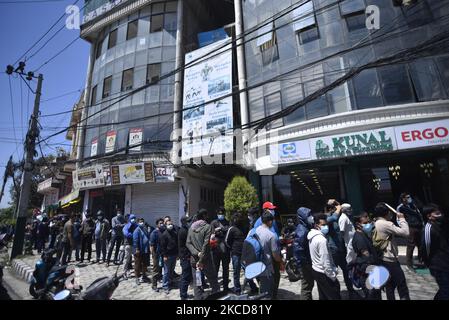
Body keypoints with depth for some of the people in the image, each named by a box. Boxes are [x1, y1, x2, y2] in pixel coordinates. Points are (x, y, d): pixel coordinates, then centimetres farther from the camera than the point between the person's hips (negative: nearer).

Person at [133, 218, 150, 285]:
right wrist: (137, 249, -20)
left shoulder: (145, 229, 11)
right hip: (139, 251, -7)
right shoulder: (137, 230, -13)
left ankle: (144, 276, 31)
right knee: (138, 264, 3)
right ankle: (137, 278, 15)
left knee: (144, 264, 17)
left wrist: (148, 248, 16)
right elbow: (135, 240, -18)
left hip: (145, 250, 7)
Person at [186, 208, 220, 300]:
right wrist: (201, 260, -15)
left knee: (196, 284, 12)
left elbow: (188, 243, 0)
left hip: (194, 259, 5)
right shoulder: (207, 226, -10)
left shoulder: (191, 227, 6)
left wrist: (196, 253, -10)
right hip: (205, 259, -4)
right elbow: (205, 244, -17)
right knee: (214, 283, 9)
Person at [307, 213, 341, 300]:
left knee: (323, 296, 20)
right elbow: (325, 262, -24)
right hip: (323, 273, -9)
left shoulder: (312, 236, 2)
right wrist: (333, 276, -14)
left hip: (316, 270, 9)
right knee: (335, 297, 5)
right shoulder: (322, 240, -26)